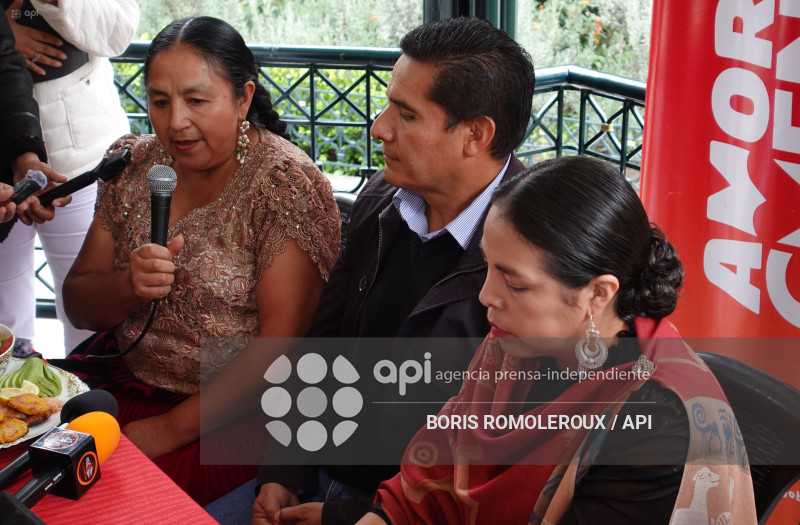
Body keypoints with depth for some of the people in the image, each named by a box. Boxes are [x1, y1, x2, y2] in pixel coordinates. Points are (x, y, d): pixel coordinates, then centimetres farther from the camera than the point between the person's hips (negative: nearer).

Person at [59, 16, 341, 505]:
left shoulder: (286, 184, -13)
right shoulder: (134, 164, 5)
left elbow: (281, 342, -17)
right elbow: (78, 306, 7)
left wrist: (175, 428, -17)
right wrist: (129, 285, -15)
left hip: (235, 410, -6)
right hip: (124, 380, 6)